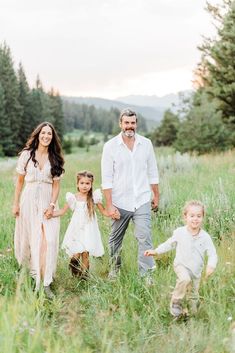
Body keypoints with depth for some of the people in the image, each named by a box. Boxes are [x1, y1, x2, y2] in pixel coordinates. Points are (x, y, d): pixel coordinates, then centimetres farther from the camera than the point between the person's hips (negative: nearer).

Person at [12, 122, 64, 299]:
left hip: (47, 202, 0)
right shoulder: (26, 155, 1)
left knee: (49, 240, -10)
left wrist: (52, 205, -8)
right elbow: (20, 180, 5)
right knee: (31, 238, 6)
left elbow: (56, 185, 4)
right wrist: (16, 203, 2)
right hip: (29, 200, 0)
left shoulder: (55, 159, 5)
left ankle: (46, 283, -6)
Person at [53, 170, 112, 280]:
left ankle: (84, 275, 12)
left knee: (85, 254, -1)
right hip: (76, 230, 0)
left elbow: (103, 211, 7)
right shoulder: (73, 198, -1)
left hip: (88, 230, 0)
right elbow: (62, 211, 7)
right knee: (76, 254, -8)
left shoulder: (94, 197, 0)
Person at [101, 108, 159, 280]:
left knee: (145, 238, -9)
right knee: (115, 239, 12)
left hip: (142, 201, 1)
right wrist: (109, 205, -10)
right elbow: (107, 179, -6)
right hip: (120, 202, -1)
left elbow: (152, 173, 11)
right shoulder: (110, 146, -5)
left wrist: (156, 196, 12)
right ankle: (115, 268, 33)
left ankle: (146, 274, -3)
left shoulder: (146, 144, 3)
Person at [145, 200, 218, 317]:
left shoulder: (205, 237, -11)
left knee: (194, 296, 12)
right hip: (181, 265, -2)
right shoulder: (179, 232, -9)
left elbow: (212, 254, -6)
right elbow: (169, 244, 7)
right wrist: (156, 251, 2)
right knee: (185, 279, -33)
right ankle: (176, 302, -14)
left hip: (196, 270, 2)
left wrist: (211, 266, -25)